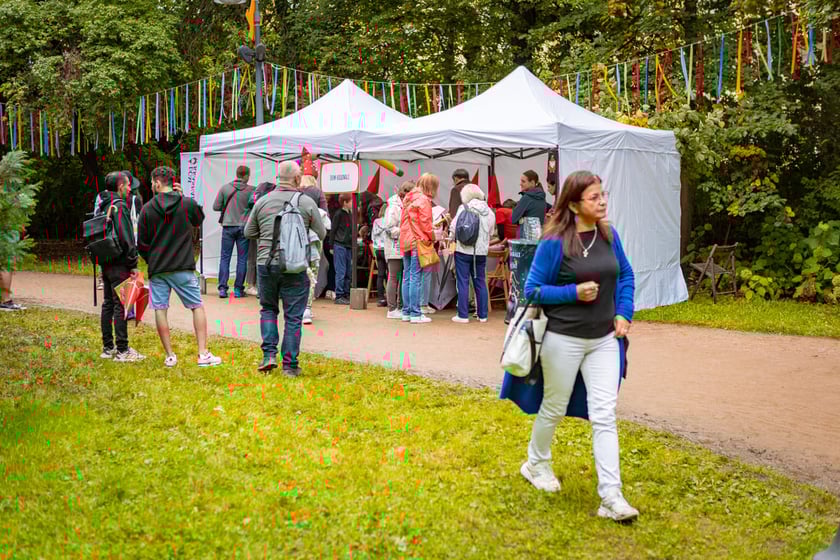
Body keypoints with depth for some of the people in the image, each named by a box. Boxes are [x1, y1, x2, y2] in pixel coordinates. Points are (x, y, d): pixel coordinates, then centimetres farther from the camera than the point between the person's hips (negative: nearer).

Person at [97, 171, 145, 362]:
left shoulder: (102, 206, 15)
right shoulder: (119, 206, -14)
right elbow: (125, 237, -19)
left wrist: (101, 257, 21)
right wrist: (133, 264, -15)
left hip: (105, 262, 10)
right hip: (119, 264, -10)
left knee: (108, 304, 13)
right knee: (121, 305, -7)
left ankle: (108, 348, 19)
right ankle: (122, 350, -4)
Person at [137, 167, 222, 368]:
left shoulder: (147, 209, -1)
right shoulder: (188, 204, -4)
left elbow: (142, 243, 3)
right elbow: (199, 219, 20)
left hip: (157, 269, 0)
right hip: (183, 268, 0)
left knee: (160, 310, 7)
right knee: (197, 307, 7)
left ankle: (169, 356, 8)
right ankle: (203, 354, 2)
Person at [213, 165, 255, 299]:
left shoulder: (224, 188, 0)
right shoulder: (251, 190, -6)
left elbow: (216, 207, 1)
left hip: (228, 226, 1)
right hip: (243, 227, -1)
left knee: (225, 258, 7)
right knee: (242, 259, 6)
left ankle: (222, 288, 2)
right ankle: (238, 289, 7)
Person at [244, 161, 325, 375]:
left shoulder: (262, 201, 3)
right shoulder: (307, 203, -4)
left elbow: (249, 232, 11)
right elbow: (321, 235, 4)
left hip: (266, 263, 2)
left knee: (268, 308, 21)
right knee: (293, 316, 5)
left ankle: (269, 354, 10)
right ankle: (290, 365, 9)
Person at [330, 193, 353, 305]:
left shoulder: (350, 215, 14)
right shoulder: (338, 214, -7)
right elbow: (332, 230, -7)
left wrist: (353, 246, 17)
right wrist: (332, 246, -9)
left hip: (348, 247, 7)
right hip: (339, 246, -7)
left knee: (349, 272, 9)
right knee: (340, 272, -6)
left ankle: (346, 295, 15)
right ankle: (339, 296, -2)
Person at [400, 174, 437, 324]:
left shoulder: (408, 198, 14)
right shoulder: (423, 200, -11)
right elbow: (425, 224, -13)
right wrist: (432, 237, 2)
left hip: (405, 242, 8)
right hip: (418, 242, -8)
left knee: (407, 277, 10)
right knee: (416, 278, -6)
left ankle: (406, 312, 14)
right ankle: (415, 314, -5)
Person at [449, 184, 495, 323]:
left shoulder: (464, 208, -9)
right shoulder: (489, 211, 5)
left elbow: (454, 227, -8)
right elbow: (490, 231, 11)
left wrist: (451, 239, 10)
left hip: (464, 250, -4)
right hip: (481, 251, 4)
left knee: (463, 283, 1)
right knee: (480, 282, 12)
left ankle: (463, 315, 2)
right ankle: (483, 315, 16)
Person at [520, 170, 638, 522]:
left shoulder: (609, 236, 3)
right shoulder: (554, 243, -13)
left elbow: (625, 276, 17)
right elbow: (533, 289, -9)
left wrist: (623, 312, 3)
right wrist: (573, 292, -20)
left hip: (603, 340, 4)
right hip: (564, 339, -4)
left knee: (604, 415, -3)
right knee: (554, 409, 13)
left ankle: (611, 497, -3)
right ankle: (536, 464, 40)